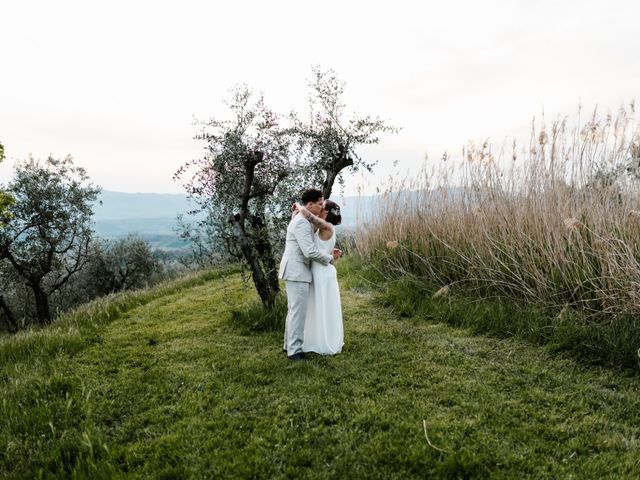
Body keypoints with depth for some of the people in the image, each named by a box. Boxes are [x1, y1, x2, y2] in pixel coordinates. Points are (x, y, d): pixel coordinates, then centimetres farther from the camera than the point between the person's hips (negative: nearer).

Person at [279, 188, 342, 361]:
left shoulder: (303, 220, 15)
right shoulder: (302, 222, -19)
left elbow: (309, 247, 21)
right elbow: (310, 252, -24)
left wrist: (328, 252, 9)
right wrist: (330, 258, -8)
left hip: (295, 271, 11)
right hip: (296, 272, -11)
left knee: (294, 310, 17)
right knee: (298, 311, -6)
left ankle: (290, 344, 27)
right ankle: (294, 351, 1)